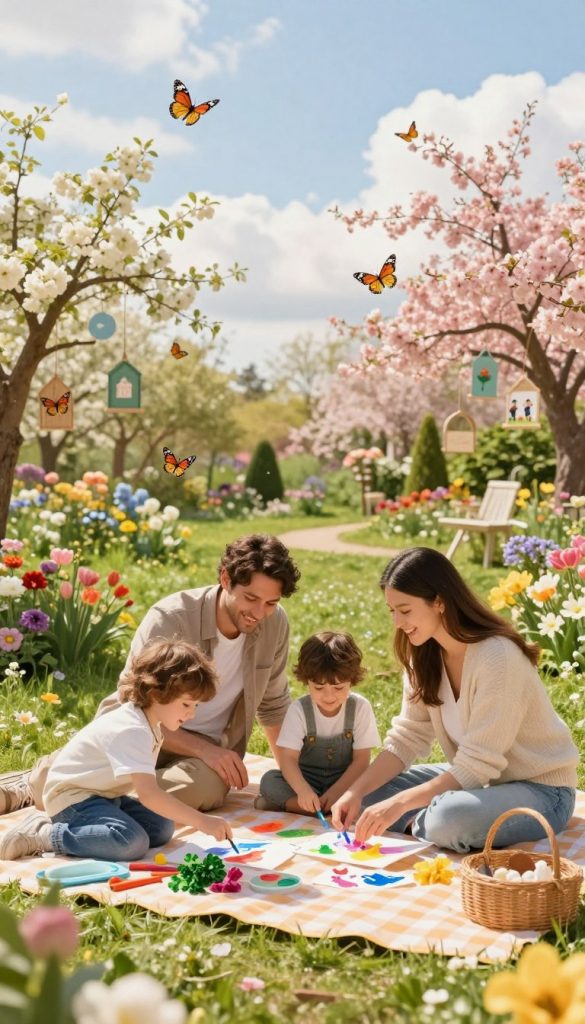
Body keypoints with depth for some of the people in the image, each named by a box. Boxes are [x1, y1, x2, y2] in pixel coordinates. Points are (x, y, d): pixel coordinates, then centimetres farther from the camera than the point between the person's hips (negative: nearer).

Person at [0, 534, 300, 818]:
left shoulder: (275, 623, -5)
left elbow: (274, 704, 13)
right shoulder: (169, 619, -18)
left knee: (208, 786, -37)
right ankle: (30, 785, 0)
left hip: (208, 748, 4)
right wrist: (203, 749, -26)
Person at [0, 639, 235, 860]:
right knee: (133, 842, -29)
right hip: (73, 796, -10)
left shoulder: (148, 724, 5)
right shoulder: (132, 731, -27)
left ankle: (74, 828, 2)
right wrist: (201, 821, -36)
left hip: (104, 795, 10)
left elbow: (145, 788, 11)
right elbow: (148, 794, -36)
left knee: (162, 828, -4)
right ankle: (42, 836, -16)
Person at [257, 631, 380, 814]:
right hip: (306, 778, 0)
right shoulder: (298, 710, -11)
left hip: (345, 779, 0)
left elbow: (361, 760, -10)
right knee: (269, 780, -27)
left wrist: (335, 792, -23)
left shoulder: (360, 708, -10)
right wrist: (303, 791, -39)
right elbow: (288, 759, -19)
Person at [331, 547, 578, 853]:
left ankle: (420, 824, -4)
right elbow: (407, 738, -2)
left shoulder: (497, 657, -28)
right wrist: (356, 791, -16)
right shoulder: (425, 655, -4)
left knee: (447, 820, -35)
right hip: (478, 777, 7)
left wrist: (399, 803, -31)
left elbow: (477, 765, -28)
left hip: (541, 790, -7)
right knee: (367, 794, -3)